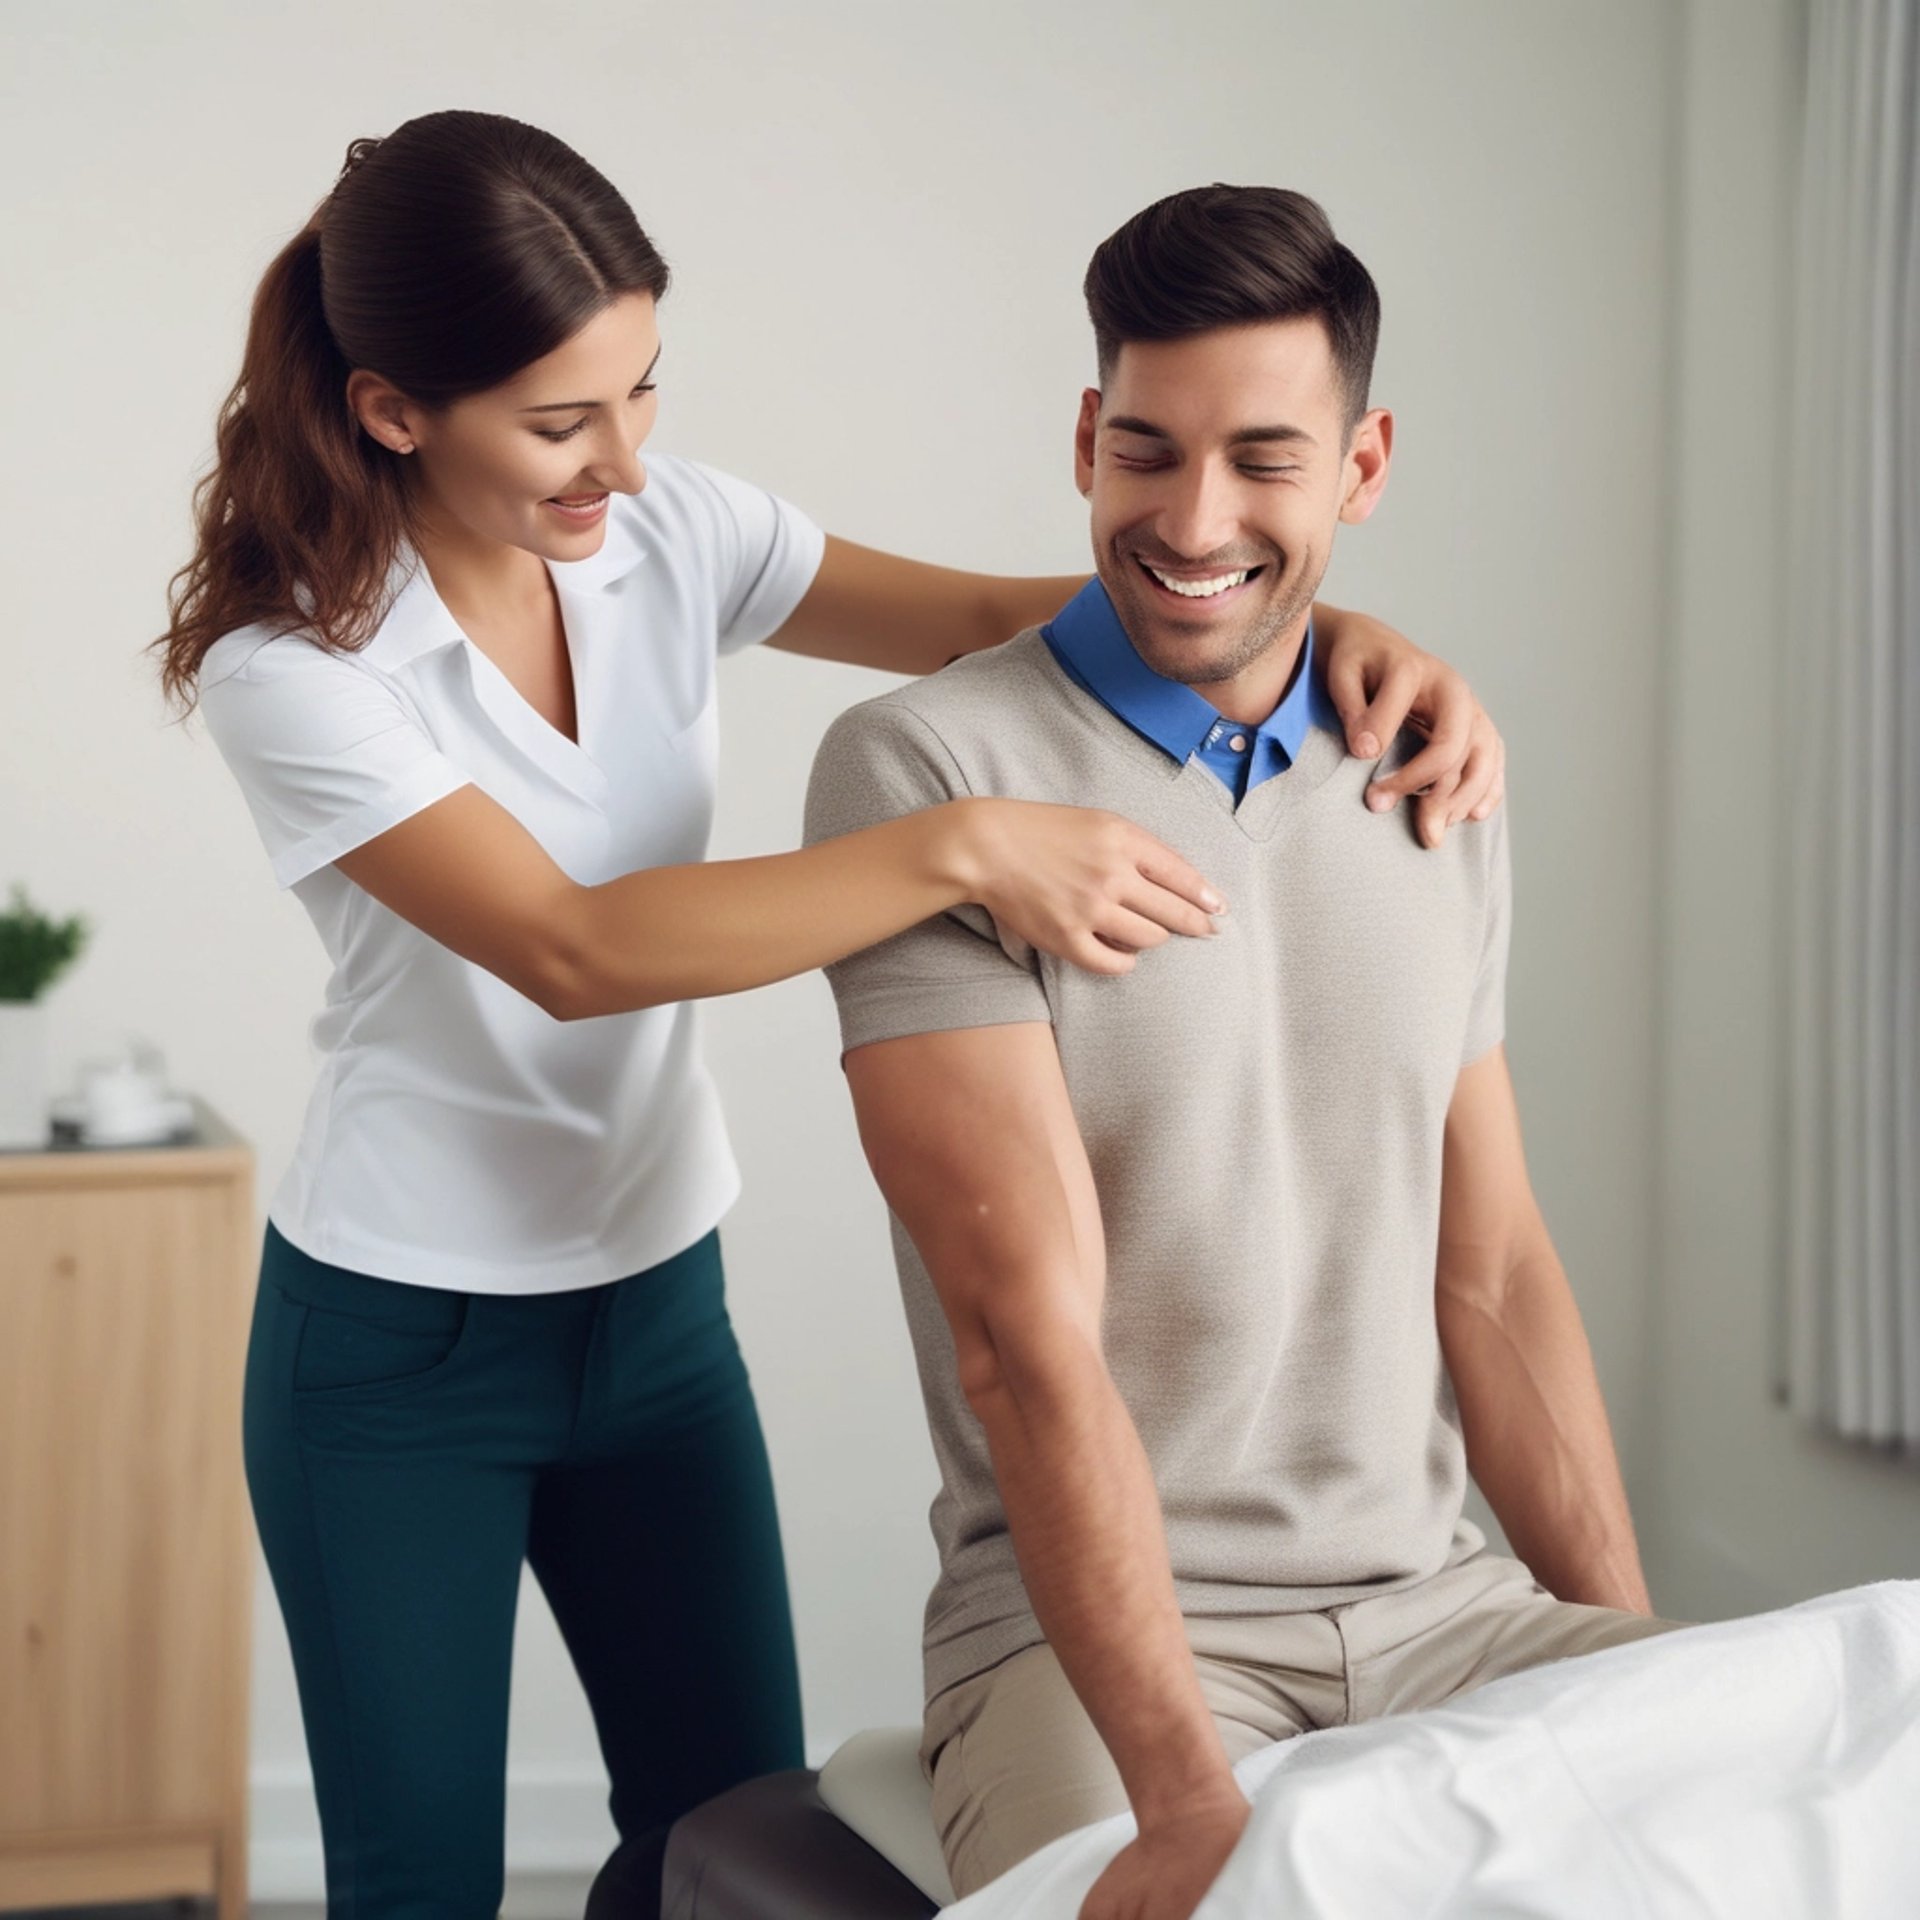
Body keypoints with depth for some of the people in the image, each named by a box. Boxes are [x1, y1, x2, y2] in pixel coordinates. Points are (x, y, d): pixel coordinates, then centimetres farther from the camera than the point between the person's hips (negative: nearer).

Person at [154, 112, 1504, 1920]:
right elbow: (569, 949, -31)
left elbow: (995, 617, -5)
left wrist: (1329, 628, -22)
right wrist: (964, 849, -39)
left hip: (659, 1301, 5)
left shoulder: (667, 531, -5)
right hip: (398, 1345, -4)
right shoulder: (284, 662, -20)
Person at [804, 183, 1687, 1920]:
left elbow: (1492, 1274, 13)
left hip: (1443, 1601, 5)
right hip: (1090, 1623, -4)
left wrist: (1641, 1656, 3)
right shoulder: (928, 770, -9)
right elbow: (1026, 1322, -17)